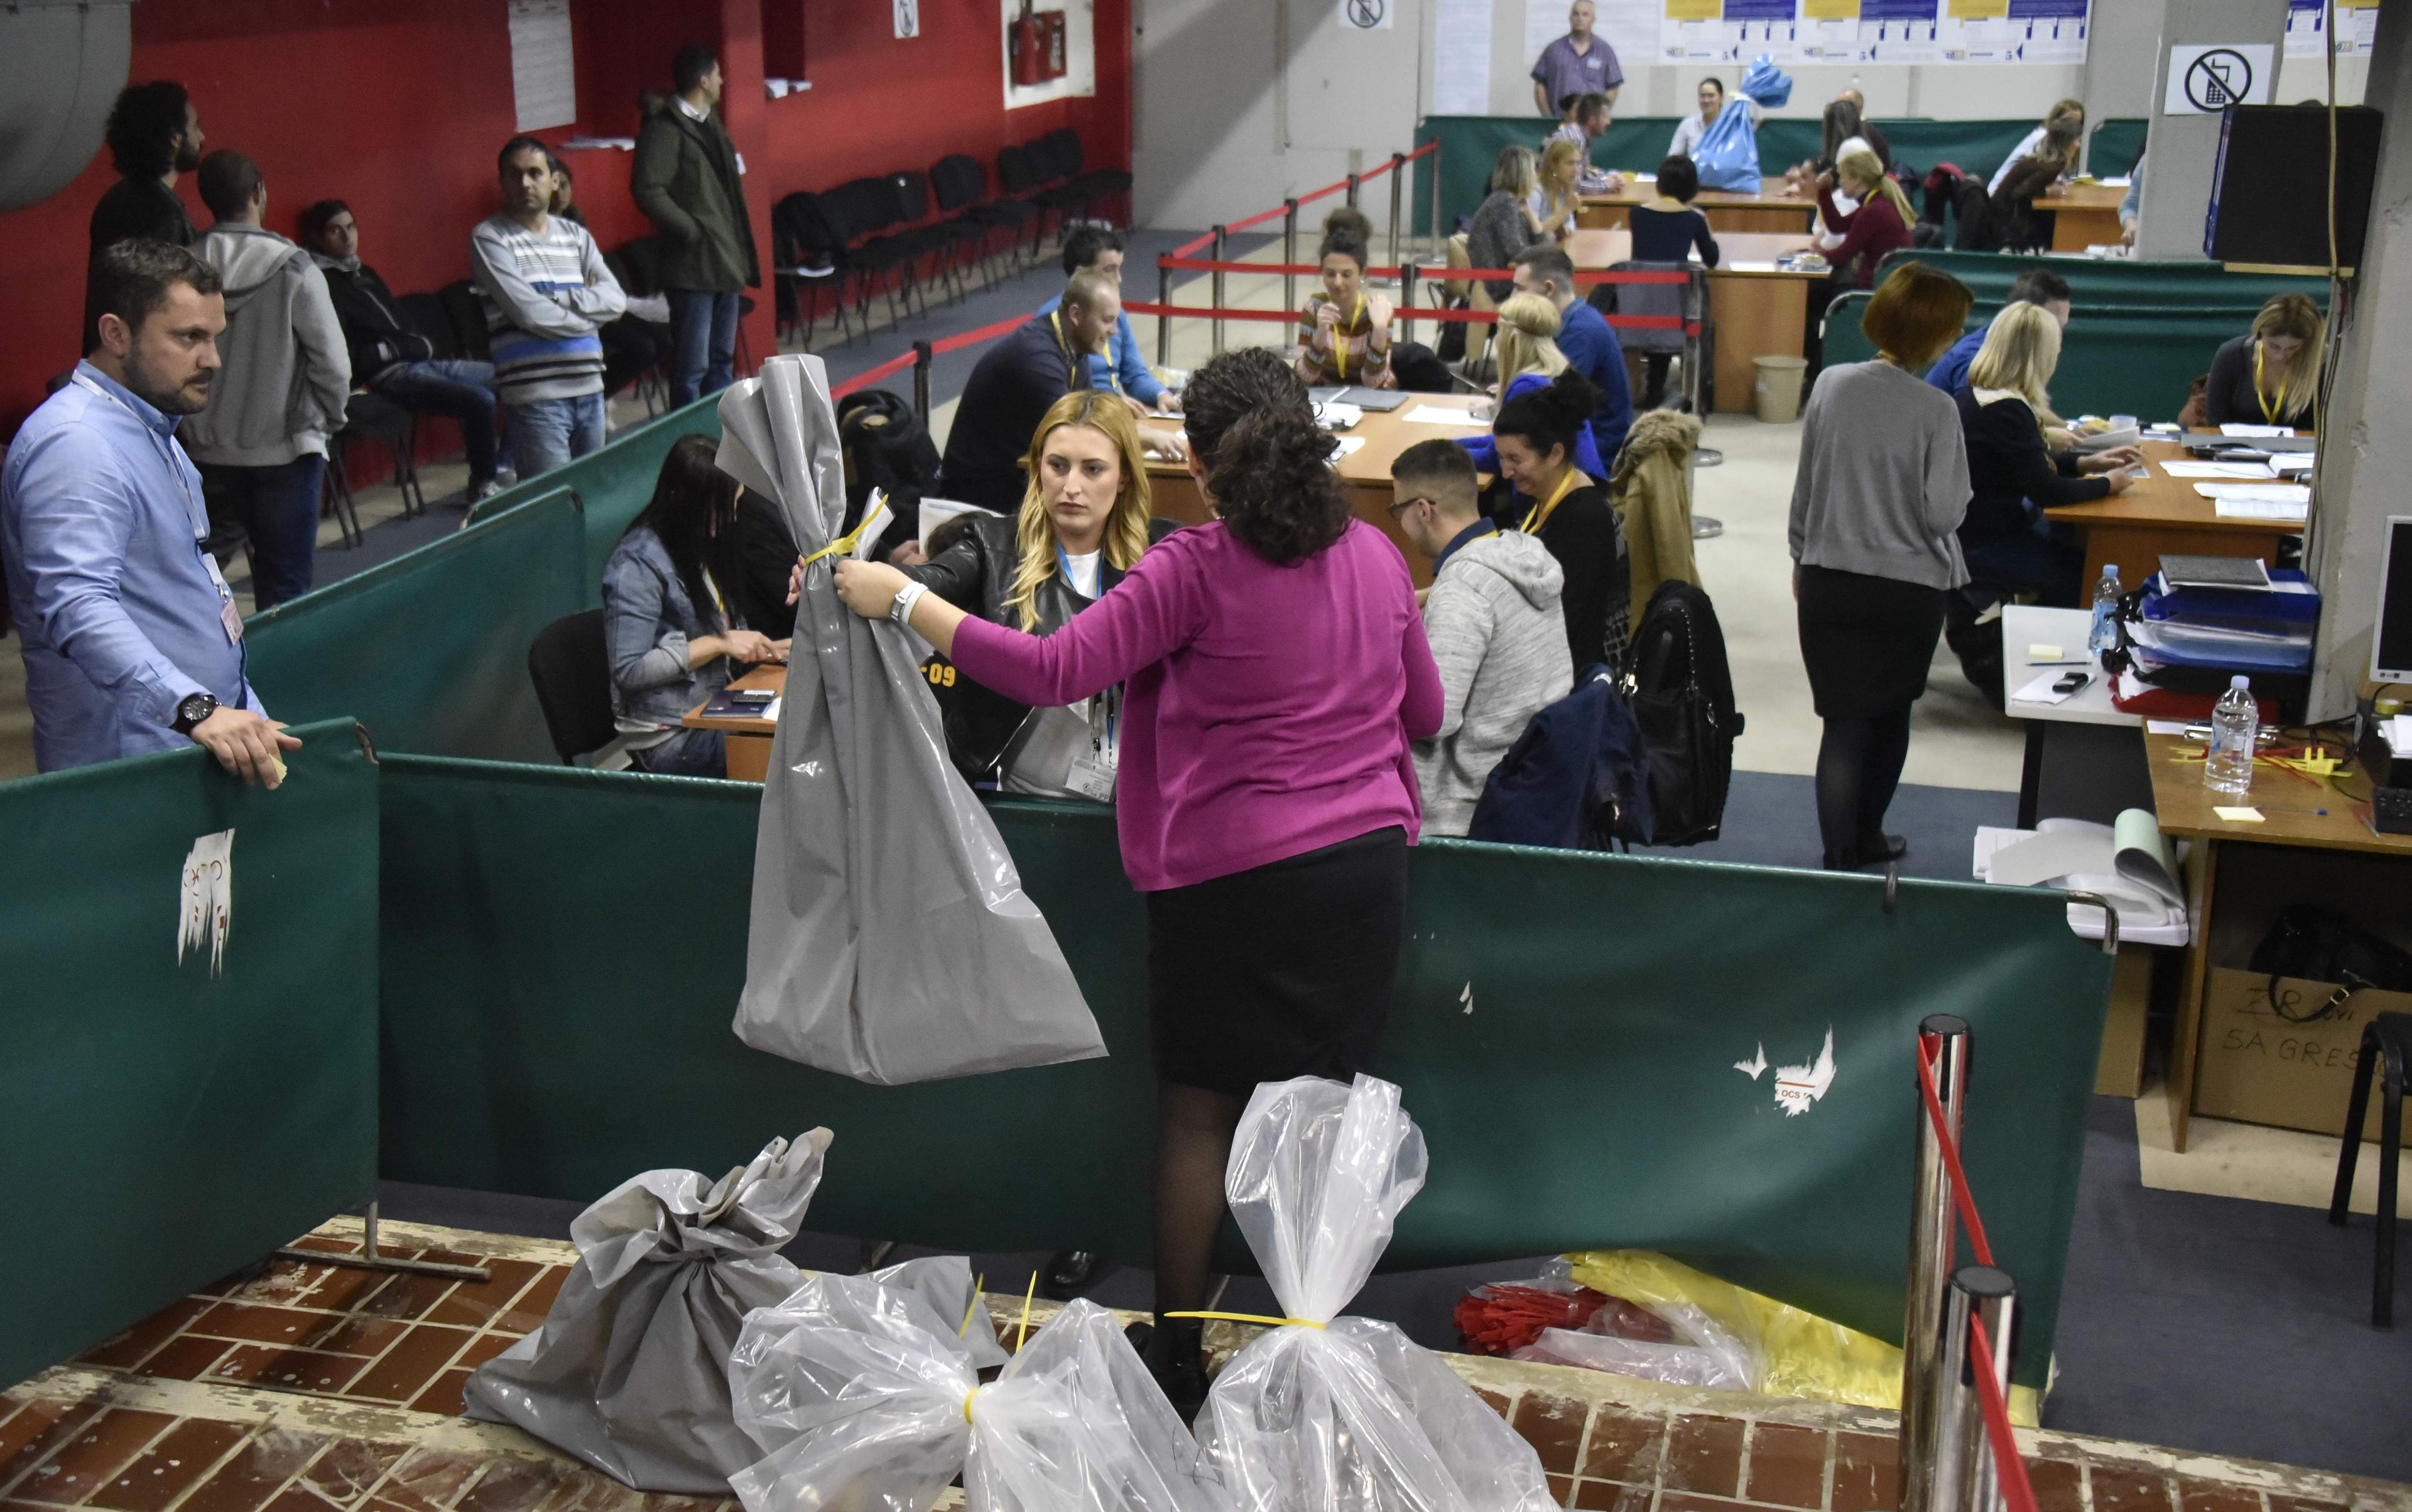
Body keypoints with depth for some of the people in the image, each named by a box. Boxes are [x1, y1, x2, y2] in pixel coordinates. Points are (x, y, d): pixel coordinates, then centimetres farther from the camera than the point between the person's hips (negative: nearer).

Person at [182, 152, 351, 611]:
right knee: (288, 580, 2)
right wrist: (330, 419, 7)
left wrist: (196, 422, 11)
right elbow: (333, 362, -11)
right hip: (285, 447, -4)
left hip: (213, 449, 4)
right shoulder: (294, 270, -13)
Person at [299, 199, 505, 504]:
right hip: (387, 375, -10)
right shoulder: (322, 284, -10)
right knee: (480, 400, -28)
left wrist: (420, 343, 5)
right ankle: (482, 486, -12)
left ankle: (506, 462, 24)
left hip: (422, 362, 10)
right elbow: (344, 356, -17)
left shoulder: (364, 273, 19)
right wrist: (393, 350, -10)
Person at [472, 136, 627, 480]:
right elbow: (531, 314, -14)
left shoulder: (576, 235, 14)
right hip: (537, 398, -6)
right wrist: (590, 311, -1)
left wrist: (555, 298, -10)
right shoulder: (489, 238, -3)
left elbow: (616, 300, 2)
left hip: (590, 388, 6)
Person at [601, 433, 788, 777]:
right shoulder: (638, 564, -16)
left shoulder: (696, 545, 9)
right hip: (670, 736, -8)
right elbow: (628, 671, -20)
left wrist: (762, 647, -3)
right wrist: (718, 643, -19)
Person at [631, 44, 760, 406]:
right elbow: (647, 190, -22)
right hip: (694, 264, -9)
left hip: (726, 260, 9)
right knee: (692, 366, -5)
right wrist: (692, 230, -17)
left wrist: (738, 246, 13)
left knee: (721, 359, 16)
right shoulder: (665, 128, -13)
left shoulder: (709, 122, 15)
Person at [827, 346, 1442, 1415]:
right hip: (1367, 858, 5)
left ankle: (1177, 1354, 24)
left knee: (1199, 1109, 11)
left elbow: (1051, 670, -19)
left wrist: (902, 601, -13)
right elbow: (1423, 712, 14)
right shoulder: (1377, 556, 4)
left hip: (1235, 874, -5)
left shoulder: (1198, 569, -14)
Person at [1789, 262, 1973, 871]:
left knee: (1845, 722, 7)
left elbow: (1804, 486, 4)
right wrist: (1960, 485, 6)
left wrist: (1801, 558, 17)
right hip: (1908, 589, -2)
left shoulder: (1831, 385, -4)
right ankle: (1867, 837, 35)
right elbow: (1943, 512, -15)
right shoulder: (1936, 410, -15)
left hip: (1829, 584, 2)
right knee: (1891, 716, 20)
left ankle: (1841, 856, 5)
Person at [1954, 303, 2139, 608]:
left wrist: (2084, 464, 11)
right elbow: (2046, 491, -20)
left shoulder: (1975, 396, 6)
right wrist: (2107, 484, -5)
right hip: (1983, 546, -10)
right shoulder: (2007, 411, -24)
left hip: (1973, 528, 10)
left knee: (2083, 542, 15)